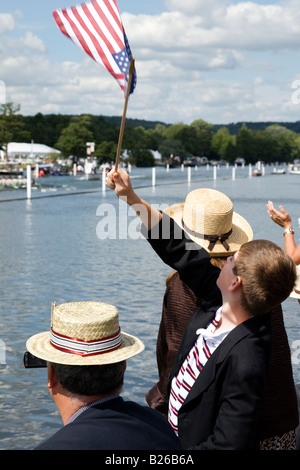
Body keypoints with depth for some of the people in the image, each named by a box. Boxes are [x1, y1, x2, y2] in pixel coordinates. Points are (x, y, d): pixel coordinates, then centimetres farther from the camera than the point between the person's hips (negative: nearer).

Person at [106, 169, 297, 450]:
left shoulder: (244, 361, -35)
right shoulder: (221, 301, -12)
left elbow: (229, 444, -32)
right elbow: (180, 250, 0)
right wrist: (132, 198, 2)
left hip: (191, 443, -7)